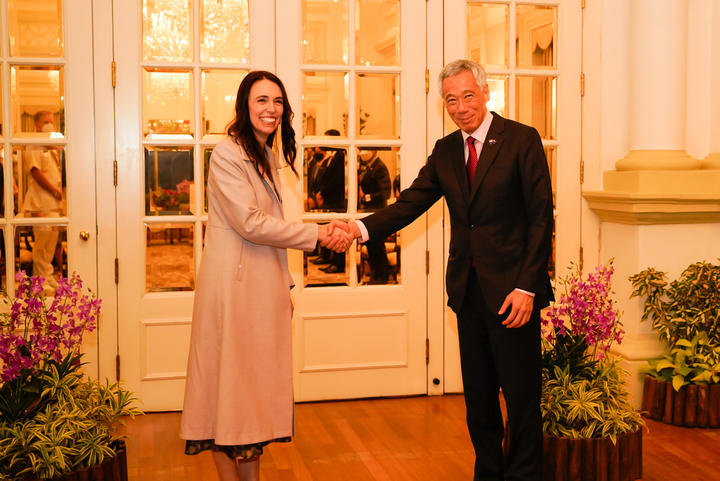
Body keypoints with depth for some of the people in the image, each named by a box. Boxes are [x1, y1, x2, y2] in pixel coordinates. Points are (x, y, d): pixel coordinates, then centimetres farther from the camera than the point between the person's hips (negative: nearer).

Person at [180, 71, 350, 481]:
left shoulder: (267, 157, 16)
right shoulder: (228, 154, -11)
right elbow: (250, 223, -17)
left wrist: (285, 284, 16)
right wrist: (317, 234, -13)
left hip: (265, 285, 9)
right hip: (233, 282, -8)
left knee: (259, 381, 11)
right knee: (229, 381, -1)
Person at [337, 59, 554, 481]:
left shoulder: (522, 140, -6)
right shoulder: (445, 151, 10)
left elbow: (541, 217, -9)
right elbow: (411, 203, 2)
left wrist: (527, 287, -16)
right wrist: (364, 227, -17)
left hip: (512, 289, -5)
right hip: (467, 289, 5)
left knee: (522, 396, 3)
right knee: (478, 395, 14)